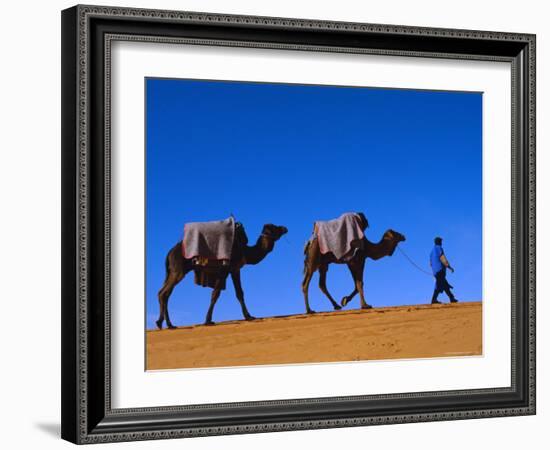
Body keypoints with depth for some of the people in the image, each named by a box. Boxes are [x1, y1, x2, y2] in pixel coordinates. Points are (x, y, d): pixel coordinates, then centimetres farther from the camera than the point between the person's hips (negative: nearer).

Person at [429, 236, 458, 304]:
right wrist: (449, 267, -11)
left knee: (445, 285, 9)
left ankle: (452, 298, 7)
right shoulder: (439, 248, -4)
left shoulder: (432, 251, 22)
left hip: (435, 271, 9)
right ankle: (434, 299, -22)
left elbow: (431, 263, 24)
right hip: (440, 269, -9)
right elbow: (442, 258, -14)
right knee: (439, 285, -14)